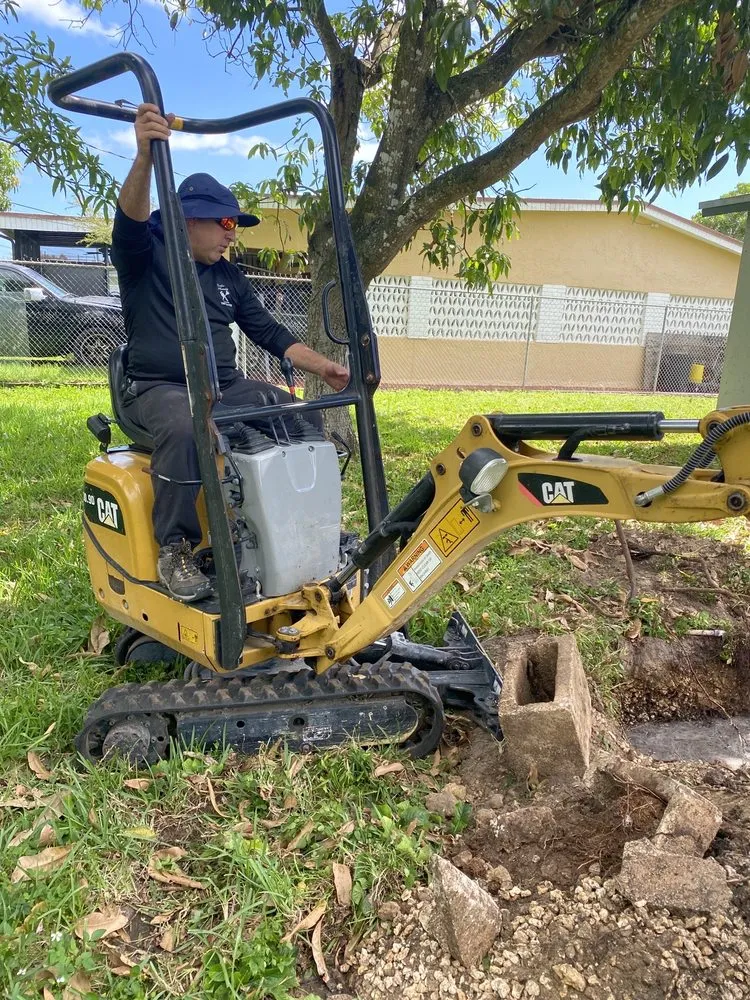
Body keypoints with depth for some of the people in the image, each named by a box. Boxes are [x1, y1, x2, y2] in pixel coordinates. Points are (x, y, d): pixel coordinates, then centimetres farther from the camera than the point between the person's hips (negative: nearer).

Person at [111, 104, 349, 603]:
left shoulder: (229, 278, 15)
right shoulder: (146, 257, -1)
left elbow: (270, 332, 13)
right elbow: (131, 220, -24)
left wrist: (323, 367, -1)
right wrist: (145, 157, -44)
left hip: (227, 386, 6)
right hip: (159, 388, -5)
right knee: (185, 429, -40)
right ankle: (175, 548, -25)